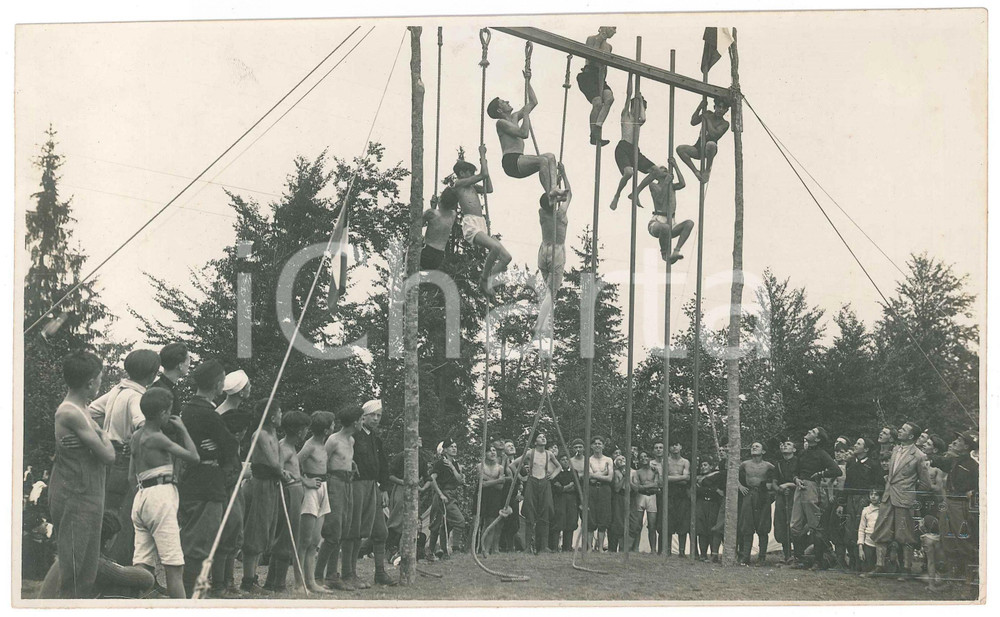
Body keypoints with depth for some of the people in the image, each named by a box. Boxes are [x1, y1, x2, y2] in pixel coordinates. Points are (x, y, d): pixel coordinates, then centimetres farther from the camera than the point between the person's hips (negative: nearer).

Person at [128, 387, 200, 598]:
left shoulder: (136, 436, 14)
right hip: (160, 496, -8)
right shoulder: (158, 438, -10)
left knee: (143, 565, 6)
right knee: (174, 566, -8)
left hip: (141, 495, 8)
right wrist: (182, 430, 0)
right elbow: (194, 457, -11)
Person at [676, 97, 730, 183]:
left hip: (709, 150, -5)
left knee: (711, 144, -42)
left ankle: (708, 170, -21)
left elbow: (714, 134, -19)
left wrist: (708, 119, -10)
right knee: (680, 149, -22)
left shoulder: (724, 124, -2)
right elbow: (693, 122, 4)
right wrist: (699, 108, -3)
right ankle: (696, 172, -18)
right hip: (698, 149, 5)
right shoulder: (708, 114, 12)